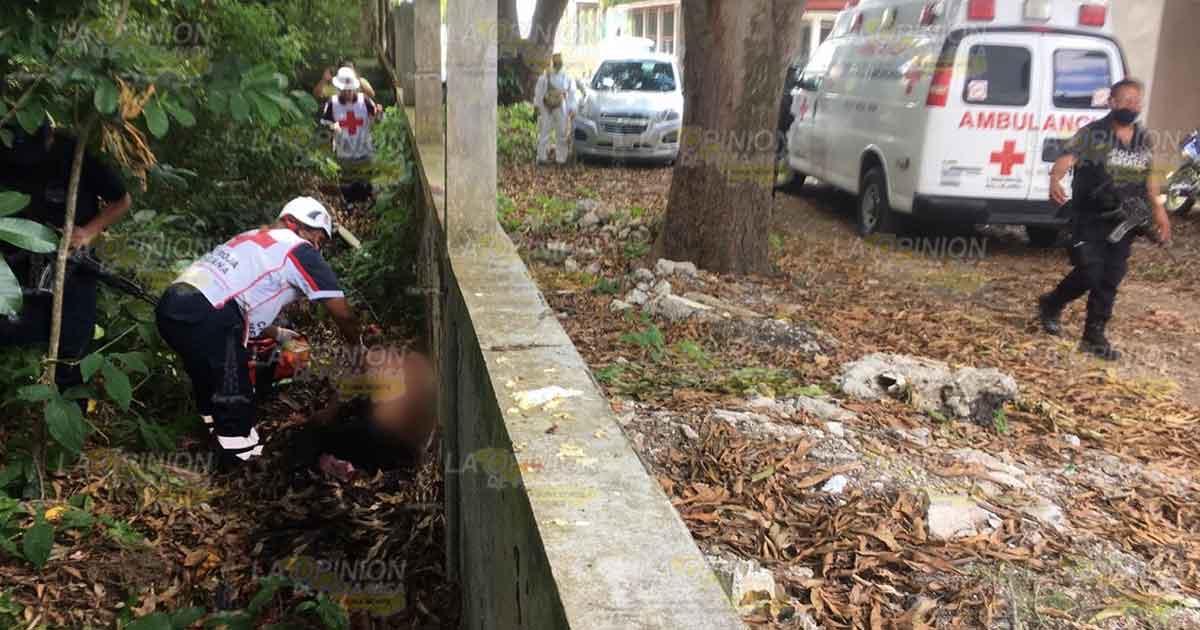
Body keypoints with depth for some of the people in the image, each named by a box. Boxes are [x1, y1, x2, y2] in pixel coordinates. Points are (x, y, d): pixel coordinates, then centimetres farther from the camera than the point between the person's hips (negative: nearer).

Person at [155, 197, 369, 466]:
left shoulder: (253, 237, 27)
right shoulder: (300, 250, 3)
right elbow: (343, 314, 6)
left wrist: (278, 334, 40)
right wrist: (359, 349, 24)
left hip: (170, 305, 10)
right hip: (205, 321, -9)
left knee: (207, 383, 28)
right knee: (236, 403, 3)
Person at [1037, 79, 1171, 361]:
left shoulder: (1144, 140, 10)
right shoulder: (1092, 133, -9)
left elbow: (1149, 177, 18)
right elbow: (1067, 157, -24)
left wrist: (1159, 210, 12)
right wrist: (1055, 179, -45)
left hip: (1124, 222, 5)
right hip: (1091, 218, -5)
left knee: (1110, 280, 6)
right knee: (1089, 273, -12)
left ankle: (1094, 337, 15)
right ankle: (1051, 305, 17)